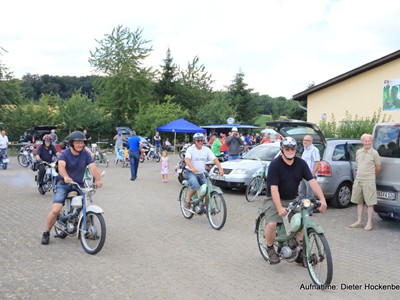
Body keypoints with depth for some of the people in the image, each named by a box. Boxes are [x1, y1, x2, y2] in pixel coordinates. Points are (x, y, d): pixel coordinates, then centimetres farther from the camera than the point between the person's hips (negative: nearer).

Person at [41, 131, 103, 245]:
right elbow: (61, 166, -27)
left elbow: (92, 167, -11)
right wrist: (66, 177, -48)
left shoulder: (85, 154, 3)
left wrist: (98, 179, -31)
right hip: (64, 185, -3)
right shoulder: (65, 154, -7)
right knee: (56, 210, -17)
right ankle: (46, 233, 6)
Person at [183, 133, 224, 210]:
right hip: (190, 172, -5)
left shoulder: (206, 149, 2)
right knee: (195, 186, -30)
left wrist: (220, 169, -21)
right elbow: (187, 159, -27)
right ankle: (187, 201, -8)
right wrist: (192, 168, -46)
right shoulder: (190, 149, -10)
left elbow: (215, 159, -6)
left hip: (201, 173, 5)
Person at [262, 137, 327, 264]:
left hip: (293, 199, 5)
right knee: (271, 224, -24)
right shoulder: (275, 164, -17)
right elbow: (274, 188, -23)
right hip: (275, 200, -5)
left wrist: (322, 199, -23)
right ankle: (270, 248, 5)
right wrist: (280, 208, -33)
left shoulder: (301, 163, -4)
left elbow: (312, 181, -11)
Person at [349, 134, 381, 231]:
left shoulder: (374, 153, -7)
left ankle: (369, 223, 5)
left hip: (369, 181, -6)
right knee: (359, 201, 11)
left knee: (370, 203, -1)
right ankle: (359, 221, 20)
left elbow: (378, 168, 1)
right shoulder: (358, 152, 9)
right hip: (358, 179, 6)